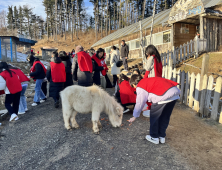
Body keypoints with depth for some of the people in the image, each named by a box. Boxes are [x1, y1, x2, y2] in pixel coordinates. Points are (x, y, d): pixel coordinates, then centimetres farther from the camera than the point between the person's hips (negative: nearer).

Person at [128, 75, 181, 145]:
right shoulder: (148, 80, 28)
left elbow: (139, 103, 6)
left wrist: (135, 116, 16)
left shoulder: (140, 87, 4)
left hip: (164, 96, -9)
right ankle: (162, 136, 36)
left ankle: (154, 137, 27)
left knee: (154, 117, 13)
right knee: (165, 117, 22)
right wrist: (149, 107, 44)